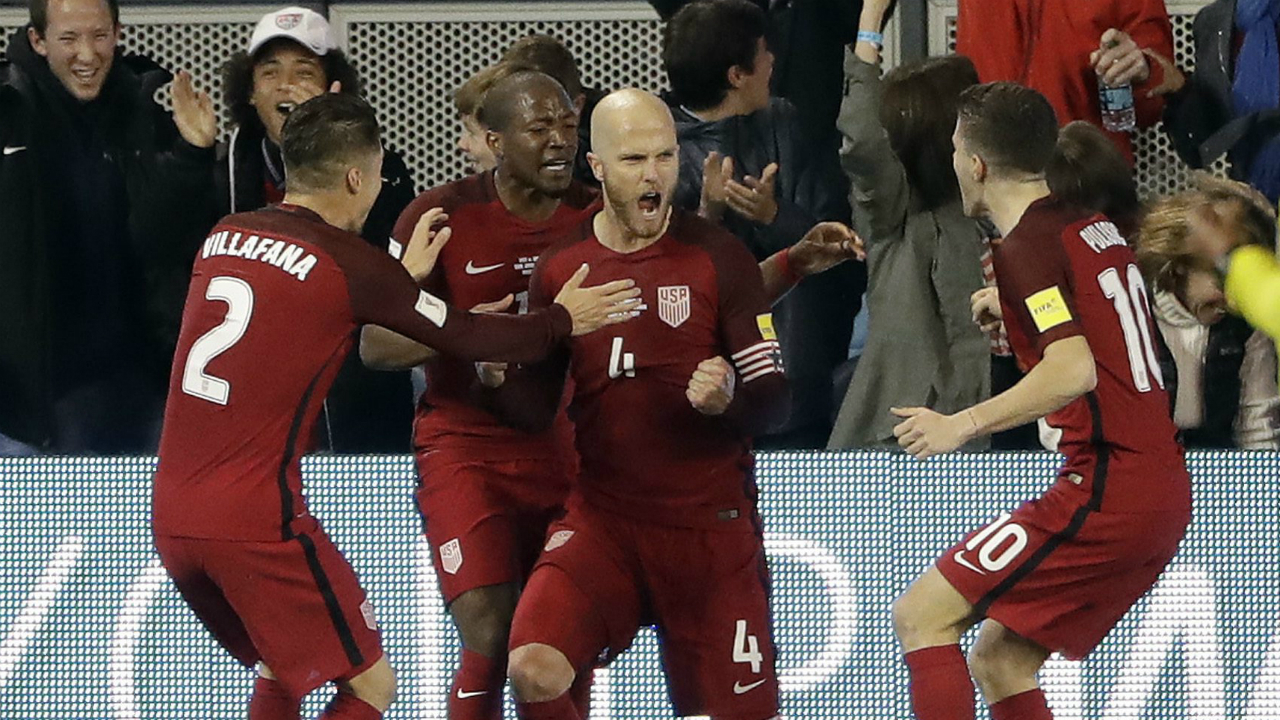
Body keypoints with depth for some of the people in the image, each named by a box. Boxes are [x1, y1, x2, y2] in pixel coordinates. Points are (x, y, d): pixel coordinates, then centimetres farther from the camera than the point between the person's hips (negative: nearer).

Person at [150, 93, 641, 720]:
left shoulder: (224, 237, 11)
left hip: (171, 515, 7)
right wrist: (563, 320, 16)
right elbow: (466, 339, 1)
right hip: (255, 520, -7)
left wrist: (402, 276, 28)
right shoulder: (351, 264, -8)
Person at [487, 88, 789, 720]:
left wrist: (728, 402, -28)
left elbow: (772, 399, -6)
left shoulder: (715, 258, -4)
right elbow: (535, 409, 9)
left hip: (711, 524, -1)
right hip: (601, 518, 1)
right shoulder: (561, 269, 3)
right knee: (534, 668, -22)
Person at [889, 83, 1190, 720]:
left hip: (1103, 490, -9)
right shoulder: (1098, 229, 16)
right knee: (998, 661, 15)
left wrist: (964, 425, -24)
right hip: (1165, 493, 9)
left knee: (920, 616, -6)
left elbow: (1074, 370, -24)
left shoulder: (1029, 245, -10)